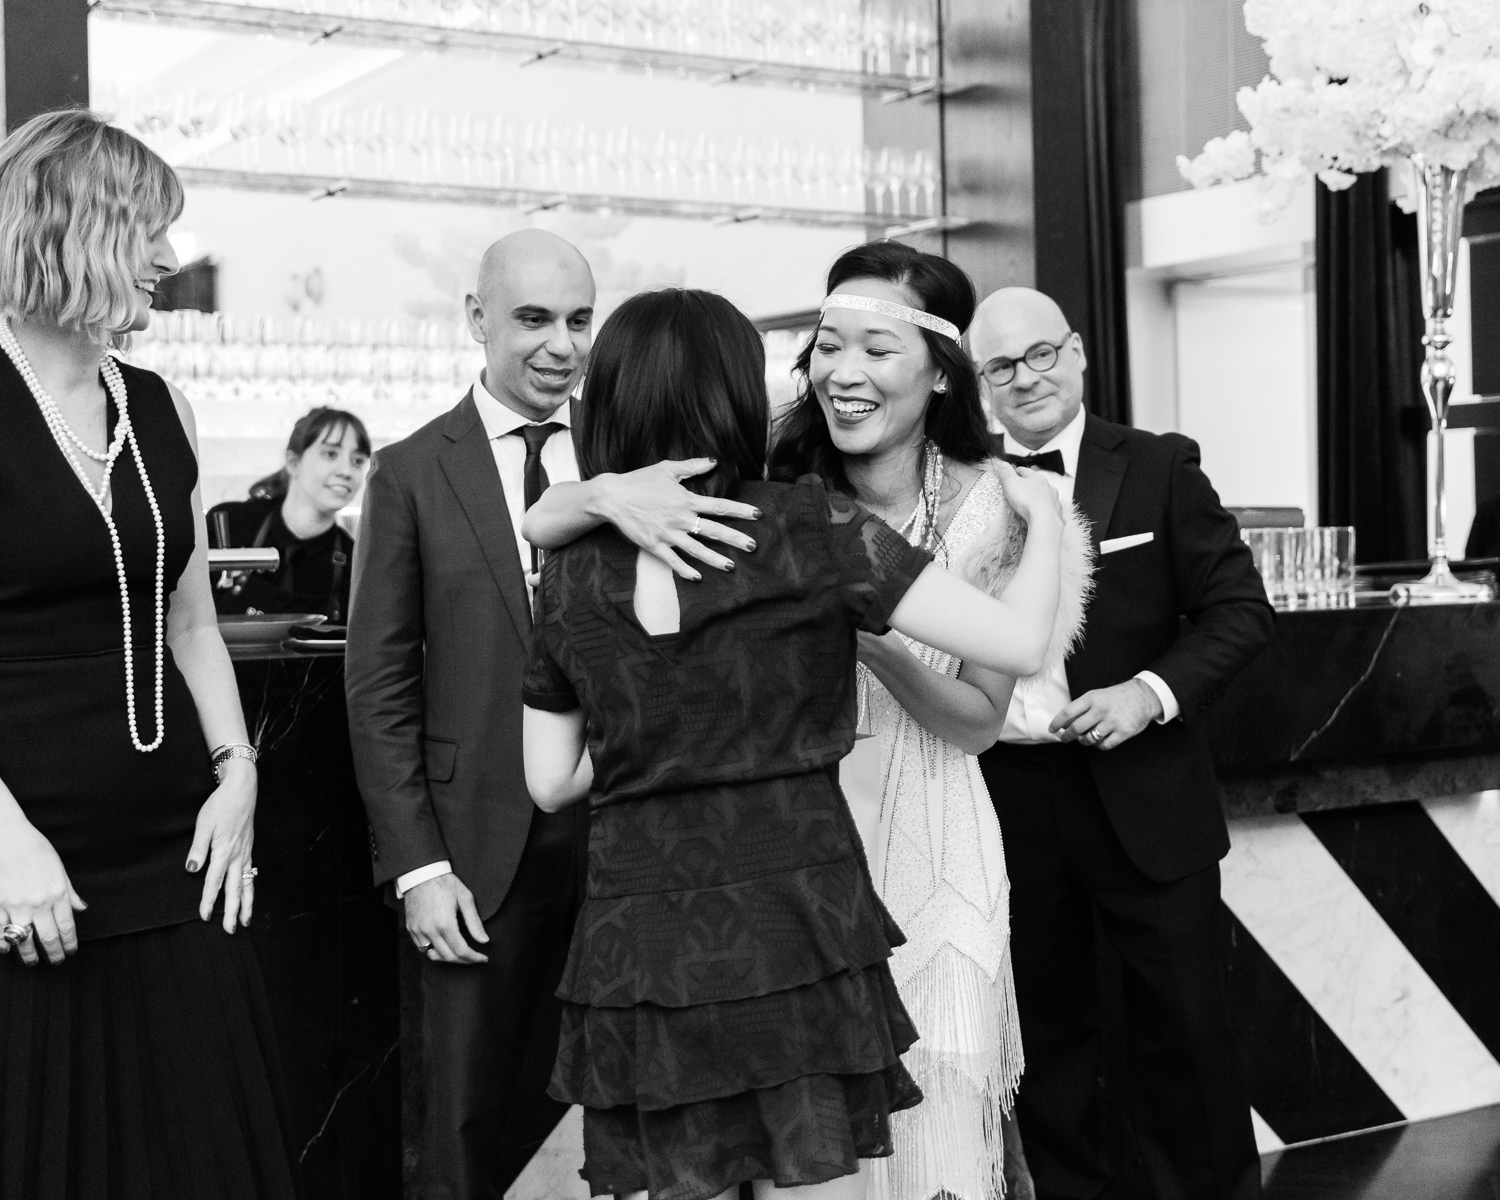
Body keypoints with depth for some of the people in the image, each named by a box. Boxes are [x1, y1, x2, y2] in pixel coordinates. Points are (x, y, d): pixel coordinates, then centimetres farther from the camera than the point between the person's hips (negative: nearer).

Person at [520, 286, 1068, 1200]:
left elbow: (550, 781, 11)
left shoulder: (572, 575, 5)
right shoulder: (811, 530, -5)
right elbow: (1019, 644, -8)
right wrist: (1045, 518, 9)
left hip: (637, 946, 3)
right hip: (794, 931, -3)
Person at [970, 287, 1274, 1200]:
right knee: (1046, 1032, 14)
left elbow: (1240, 609, -4)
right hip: (1011, 807, 2)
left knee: (1187, 1025, 8)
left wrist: (1153, 691, -17)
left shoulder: (1160, 467, -2)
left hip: (1145, 802, -1)